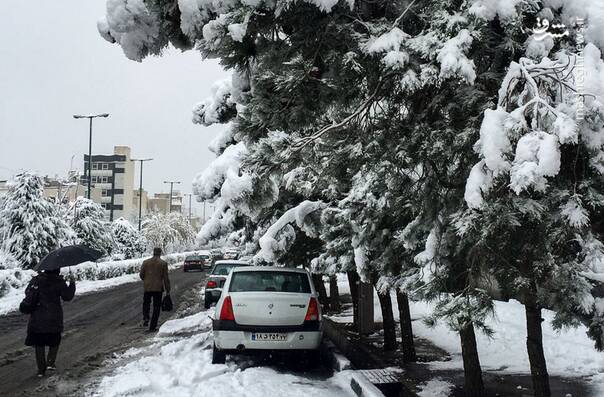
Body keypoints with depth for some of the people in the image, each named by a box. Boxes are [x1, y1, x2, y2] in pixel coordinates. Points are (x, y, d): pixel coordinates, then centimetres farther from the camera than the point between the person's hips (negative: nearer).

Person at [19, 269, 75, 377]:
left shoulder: (36, 279, 0)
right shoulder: (59, 282, -9)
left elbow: (27, 292, 9)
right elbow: (67, 296, -4)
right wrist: (72, 283, 6)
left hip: (37, 319, 2)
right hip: (54, 319, -2)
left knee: (39, 344, 10)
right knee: (54, 342, 18)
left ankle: (41, 369, 11)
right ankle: (50, 362, 1)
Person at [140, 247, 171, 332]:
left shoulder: (145, 262, 1)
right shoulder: (163, 263, -4)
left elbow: (141, 275, 6)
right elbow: (166, 278, -5)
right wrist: (167, 290, 2)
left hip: (147, 287, 2)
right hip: (158, 288, -2)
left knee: (146, 303, 23)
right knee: (156, 307, 6)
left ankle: (145, 318, 0)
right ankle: (152, 327, 5)